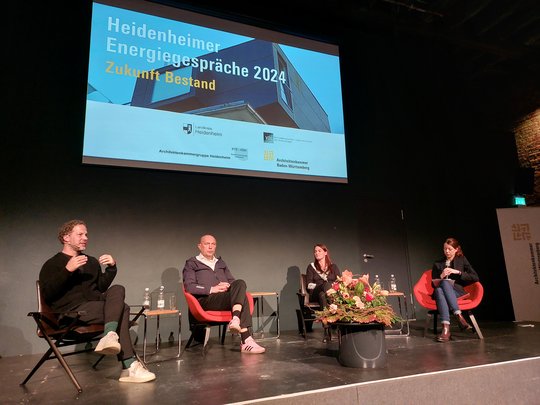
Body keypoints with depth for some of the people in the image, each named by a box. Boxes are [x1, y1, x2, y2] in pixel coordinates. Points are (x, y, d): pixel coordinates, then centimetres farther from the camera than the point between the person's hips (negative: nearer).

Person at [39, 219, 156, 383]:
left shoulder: (92, 262, 25)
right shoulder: (52, 264, 7)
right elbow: (47, 294, -10)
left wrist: (111, 267, 3)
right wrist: (68, 270, -20)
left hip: (95, 306, 6)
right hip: (72, 311, -5)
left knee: (117, 290, -26)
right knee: (121, 309, -26)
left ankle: (110, 336, -43)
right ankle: (129, 366, -31)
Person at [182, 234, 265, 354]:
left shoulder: (220, 263, 29)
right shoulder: (192, 263, 12)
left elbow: (232, 281, 25)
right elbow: (189, 287, -4)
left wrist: (228, 286, -1)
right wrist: (212, 289, -15)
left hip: (226, 297, 5)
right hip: (206, 300, -5)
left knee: (240, 283, -31)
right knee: (242, 297, -31)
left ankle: (236, 319, -43)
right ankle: (246, 339, -38)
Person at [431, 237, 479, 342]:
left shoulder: (462, 260, 17)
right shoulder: (438, 264, 21)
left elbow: (475, 277, 6)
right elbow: (433, 283, 16)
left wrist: (458, 272, -5)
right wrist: (441, 276, -4)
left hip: (458, 292, -1)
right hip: (441, 291, 2)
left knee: (445, 283, -37)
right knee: (439, 290, -37)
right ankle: (459, 317, -50)